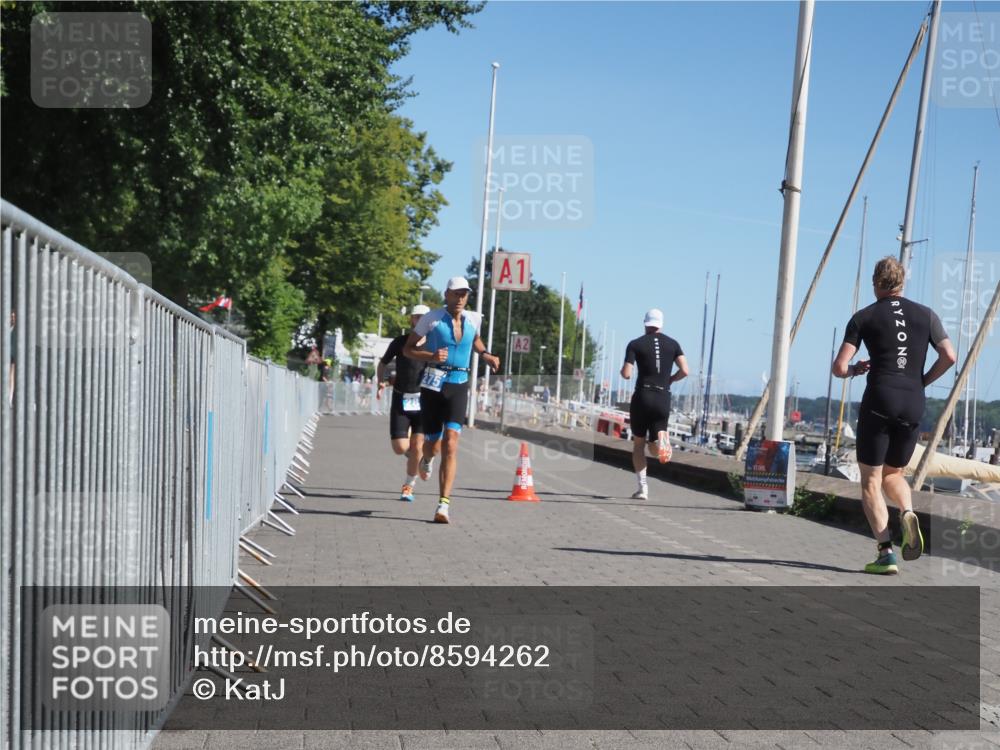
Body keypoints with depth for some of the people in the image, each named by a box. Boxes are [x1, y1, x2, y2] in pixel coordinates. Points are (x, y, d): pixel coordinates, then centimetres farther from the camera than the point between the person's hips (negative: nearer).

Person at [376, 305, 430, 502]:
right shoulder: (399, 342, 1)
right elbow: (383, 363, 16)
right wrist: (381, 382, 0)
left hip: (423, 401, 0)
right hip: (401, 400, 0)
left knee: (417, 448, -5)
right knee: (400, 448, -7)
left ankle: (408, 486, 16)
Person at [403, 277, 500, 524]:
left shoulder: (474, 319, 7)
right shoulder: (432, 318, -5)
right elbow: (408, 349, -1)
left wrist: (485, 355, 12)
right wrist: (430, 357, -18)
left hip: (459, 386, 1)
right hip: (433, 385, -1)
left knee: (450, 444, -14)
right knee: (433, 445, 9)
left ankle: (444, 505, -16)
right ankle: (427, 458, 50)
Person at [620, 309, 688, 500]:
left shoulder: (635, 344, -1)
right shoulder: (672, 344, 7)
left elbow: (626, 374, -9)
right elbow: (684, 371, -3)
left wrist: (622, 370, 14)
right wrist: (669, 380, 15)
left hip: (642, 396, -2)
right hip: (663, 399, 2)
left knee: (638, 444, 13)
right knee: (655, 446, 10)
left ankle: (642, 488, 5)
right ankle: (661, 439, -28)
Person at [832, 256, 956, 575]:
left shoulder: (864, 317, 3)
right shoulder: (926, 315, 11)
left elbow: (838, 367, -4)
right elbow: (949, 356, 1)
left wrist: (855, 370, 18)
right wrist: (923, 382, 15)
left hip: (879, 402, -4)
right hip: (913, 405, 4)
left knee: (870, 480, 5)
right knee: (893, 473, 21)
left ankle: (886, 554, -6)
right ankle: (908, 513, -11)